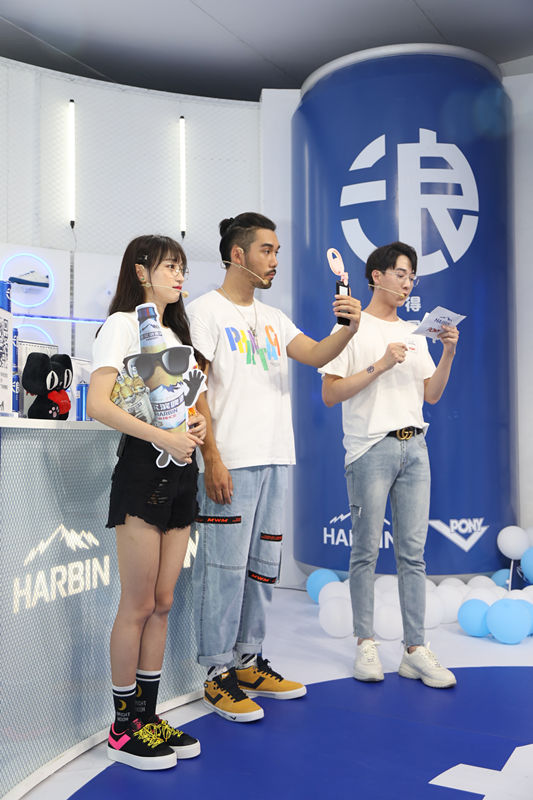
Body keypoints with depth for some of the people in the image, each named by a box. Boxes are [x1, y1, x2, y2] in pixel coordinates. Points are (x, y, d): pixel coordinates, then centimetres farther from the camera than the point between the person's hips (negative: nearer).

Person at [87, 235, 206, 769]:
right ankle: (124, 729, 11)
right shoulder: (123, 324, -3)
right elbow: (98, 403, -15)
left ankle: (149, 716, 21)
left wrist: (198, 424, 2)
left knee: (162, 603, 10)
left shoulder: (177, 333, 21)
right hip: (143, 468, -7)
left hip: (181, 471, 8)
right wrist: (165, 438, -21)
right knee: (138, 605, -2)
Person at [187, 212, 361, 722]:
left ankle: (248, 661, 25)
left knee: (262, 565, 12)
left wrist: (349, 329, -16)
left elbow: (315, 355, 4)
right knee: (224, 567, -3)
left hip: (275, 459, 7)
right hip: (230, 463, -7)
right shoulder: (206, 311, -2)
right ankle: (218, 673, 9)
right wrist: (212, 459, -16)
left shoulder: (272, 318, 18)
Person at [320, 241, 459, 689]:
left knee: (413, 552, 4)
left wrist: (449, 354, 0)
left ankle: (416, 650, 8)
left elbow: (432, 395, 14)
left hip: (414, 447, 5)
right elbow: (330, 394, -7)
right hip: (371, 448, -5)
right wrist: (379, 366, -14)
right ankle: (366, 644, 12)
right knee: (366, 552, 1)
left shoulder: (414, 333, 18)